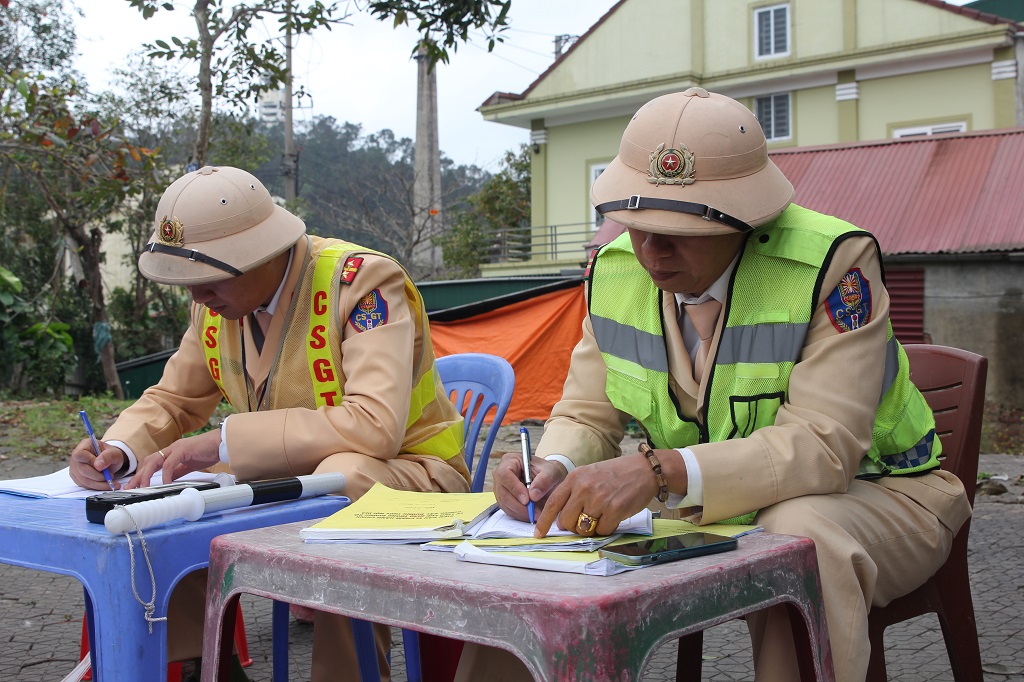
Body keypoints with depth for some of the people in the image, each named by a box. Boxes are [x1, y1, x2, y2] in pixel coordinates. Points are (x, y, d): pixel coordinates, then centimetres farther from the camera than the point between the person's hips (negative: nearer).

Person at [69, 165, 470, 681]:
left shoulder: (365, 281, -23)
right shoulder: (218, 296, -1)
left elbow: (375, 427, -34)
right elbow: (173, 399, 10)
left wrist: (223, 443, -33)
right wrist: (117, 451, -12)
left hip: (403, 473, -6)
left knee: (342, 476, -38)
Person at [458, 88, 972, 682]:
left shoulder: (834, 261, -23)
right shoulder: (616, 271, -5)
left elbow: (822, 445, -31)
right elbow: (588, 416, 1)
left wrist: (660, 472, -44)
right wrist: (554, 469, -24)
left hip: (869, 492, -4)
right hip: (704, 504, 5)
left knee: (799, 536, -39)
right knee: (537, 525, -12)